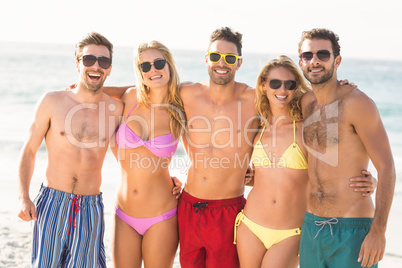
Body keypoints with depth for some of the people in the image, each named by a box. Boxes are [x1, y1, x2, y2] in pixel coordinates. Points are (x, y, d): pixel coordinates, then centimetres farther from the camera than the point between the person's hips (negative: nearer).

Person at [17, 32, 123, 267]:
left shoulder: (117, 109, 0)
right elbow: (29, 150, 4)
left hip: (90, 208, 1)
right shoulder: (52, 102, -3)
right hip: (52, 203, -1)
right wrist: (24, 197, -5)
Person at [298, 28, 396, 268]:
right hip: (311, 226, 6)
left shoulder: (357, 103, -12)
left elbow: (386, 167, -14)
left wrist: (378, 231, -19)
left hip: (351, 230, -6)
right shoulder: (305, 103, 7)